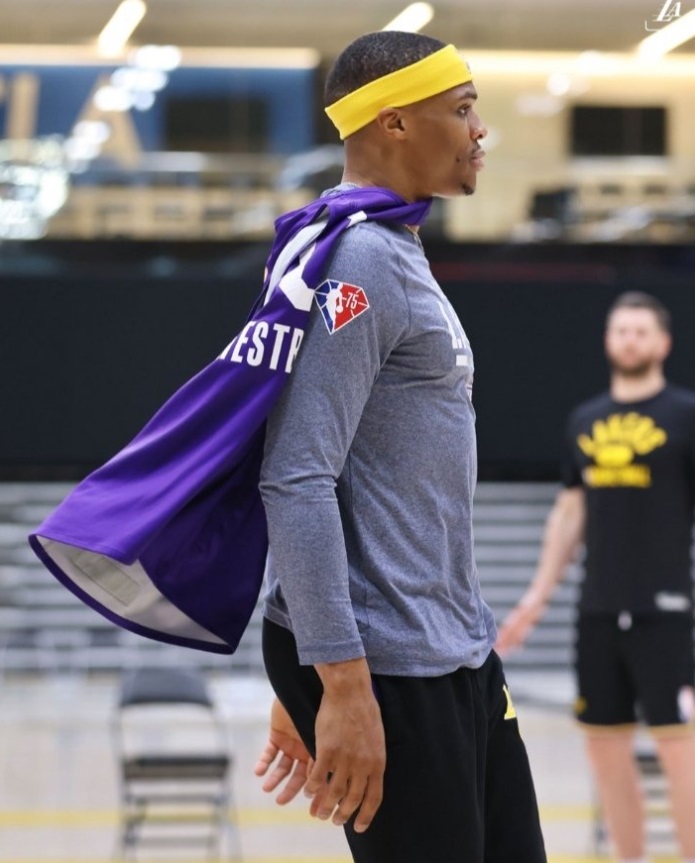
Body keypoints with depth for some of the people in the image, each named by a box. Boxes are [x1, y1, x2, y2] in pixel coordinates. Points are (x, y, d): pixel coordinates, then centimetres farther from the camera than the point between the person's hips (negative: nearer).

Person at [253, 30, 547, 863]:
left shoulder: (396, 256, 15)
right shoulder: (355, 262, -15)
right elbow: (296, 483, -22)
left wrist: (306, 682, 21)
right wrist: (339, 685, -25)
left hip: (457, 656, 9)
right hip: (385, 670, -9)